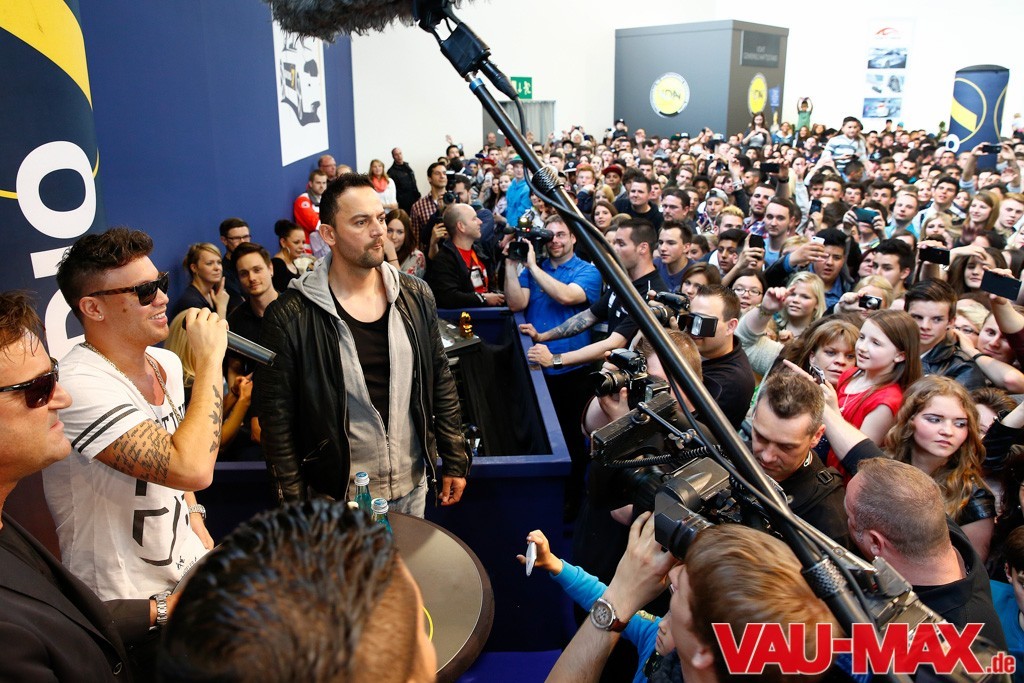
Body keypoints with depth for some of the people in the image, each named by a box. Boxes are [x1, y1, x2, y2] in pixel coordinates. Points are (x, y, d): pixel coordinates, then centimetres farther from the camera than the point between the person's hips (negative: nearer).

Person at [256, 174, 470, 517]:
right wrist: (296, 508, -8)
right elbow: (277, 420, -10)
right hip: (337, 498, -3)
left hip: (413, 486, 4)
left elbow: (441, 383, 5)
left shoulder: (415, 295, -3)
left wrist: (455, 462, 6)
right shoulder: (290, 316, -15)